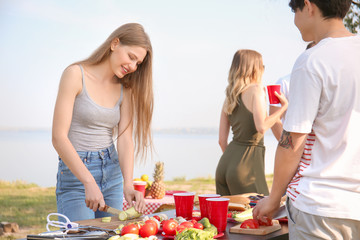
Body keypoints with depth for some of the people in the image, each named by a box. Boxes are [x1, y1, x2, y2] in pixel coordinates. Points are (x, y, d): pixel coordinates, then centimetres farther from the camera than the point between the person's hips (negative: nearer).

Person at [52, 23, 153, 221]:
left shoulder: (125, 89, 5)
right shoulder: (76, 74, -11)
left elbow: (125, 139, -2)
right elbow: (58, 137, -17)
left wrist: (128, 185, -17)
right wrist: (89, 182, -24)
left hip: (112, 173, 5)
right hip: (75, 175, -5)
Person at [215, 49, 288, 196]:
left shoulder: (229, 97, 13)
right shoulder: (255, 90, -7)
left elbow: (222, 139, 14)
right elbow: (262, 127, -19)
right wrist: (284, 106, -7)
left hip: (225, 163, 8)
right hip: (247, 164, -8)